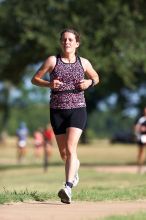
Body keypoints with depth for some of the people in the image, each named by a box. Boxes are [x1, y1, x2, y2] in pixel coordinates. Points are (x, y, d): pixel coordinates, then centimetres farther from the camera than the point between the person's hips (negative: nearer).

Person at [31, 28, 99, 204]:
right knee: (63, 152, 11)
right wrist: (49, 84, -14)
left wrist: (89, 82, -3)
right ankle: (75, 170, 45)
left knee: (70, 148, -19)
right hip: (57, 110, 2)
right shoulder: (52, 61, 0)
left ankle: (68, 188, -27)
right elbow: (34, 79, 5)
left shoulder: (83, 63, 4)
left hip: (78, 109, -2)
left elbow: (96, 78, 20)